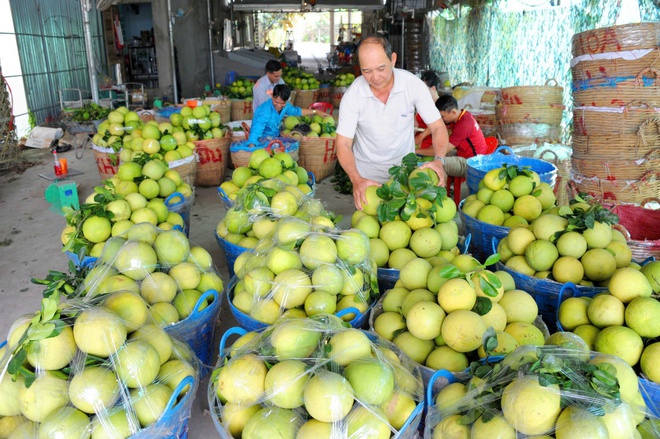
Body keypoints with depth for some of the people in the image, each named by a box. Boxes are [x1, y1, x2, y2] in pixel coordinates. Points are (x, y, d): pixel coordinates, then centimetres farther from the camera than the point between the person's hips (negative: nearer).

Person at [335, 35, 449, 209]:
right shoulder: (353, 95, -21)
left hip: (405, 168, 1)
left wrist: (439, 161, -34)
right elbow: (343, 144, -18)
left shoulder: (413, 84, -19)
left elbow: (437, 127, -15)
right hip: (366, 173, -1)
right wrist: (356, 180, -35)